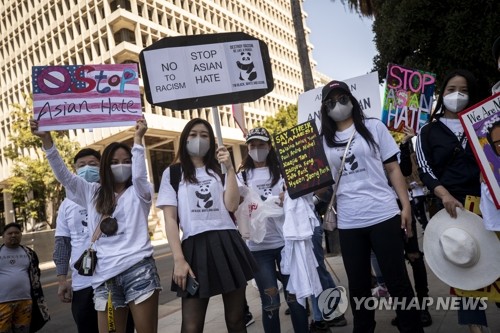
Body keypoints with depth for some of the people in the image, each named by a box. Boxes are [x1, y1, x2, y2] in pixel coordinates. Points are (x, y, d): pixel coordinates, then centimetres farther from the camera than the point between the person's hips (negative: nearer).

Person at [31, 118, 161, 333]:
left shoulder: (139, 192, 7)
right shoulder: (93, 193, 16)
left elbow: (139, 175, -13)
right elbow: (63, 175, 12)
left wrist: (138, 139, -16)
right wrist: (46, 140, 4)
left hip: (138, 270, -3)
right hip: (105, 276, 3)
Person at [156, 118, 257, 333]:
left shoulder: (219, 171, 15)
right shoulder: (172, 173, 7)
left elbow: (231, 205, -2)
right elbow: (170, 219, 0)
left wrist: (230, 168, -7)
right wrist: (178, 259, -9)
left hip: (228, 244, 3)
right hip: (196, 247, -2)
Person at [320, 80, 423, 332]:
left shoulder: (373, 127, 5)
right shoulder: (324, 141, 8)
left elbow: (393, 168, 4)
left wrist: (406, 205, -2)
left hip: (383, 215, -2)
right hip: (348, 223, 2)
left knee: (397, 280, 6)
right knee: (358, 285, 13)